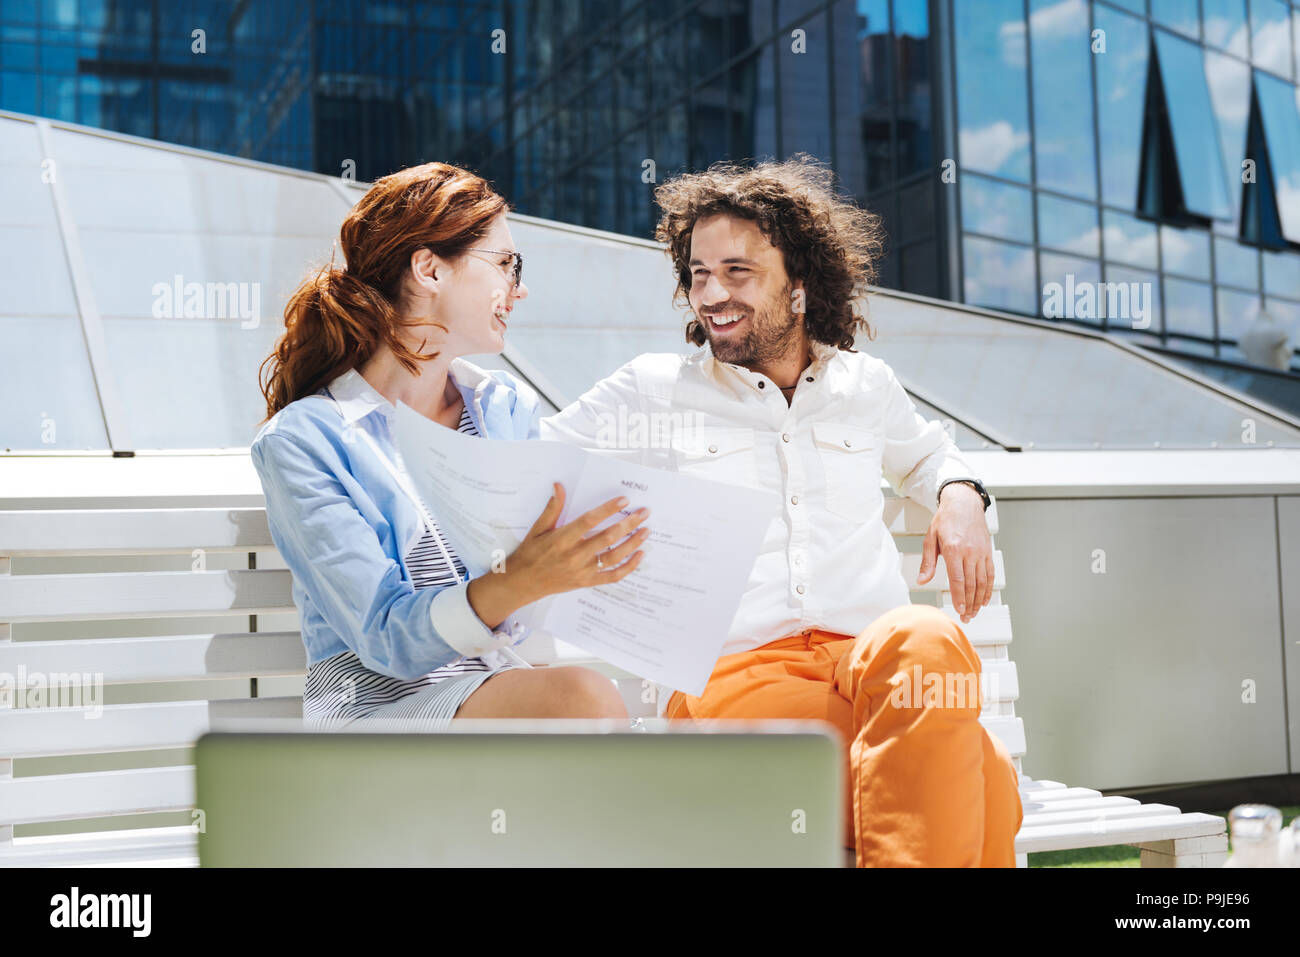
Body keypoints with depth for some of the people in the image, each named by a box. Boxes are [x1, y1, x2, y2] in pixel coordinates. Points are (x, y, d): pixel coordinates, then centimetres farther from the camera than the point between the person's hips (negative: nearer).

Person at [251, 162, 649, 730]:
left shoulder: (509, 407, 12)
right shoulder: (302, 440, -6)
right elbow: (385, 638, -16)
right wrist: (516, 586, -34)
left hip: (505, 684, 6)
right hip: (377, 696, -6)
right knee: (582, 700, -33)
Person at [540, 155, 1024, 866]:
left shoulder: (864, 385, 22)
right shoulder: (652, 391, 13)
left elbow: (926, 452, 41)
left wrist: (960, 497, 18)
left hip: (881, 662, 4)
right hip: (731, 674, -4)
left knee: (927, 640, -38)